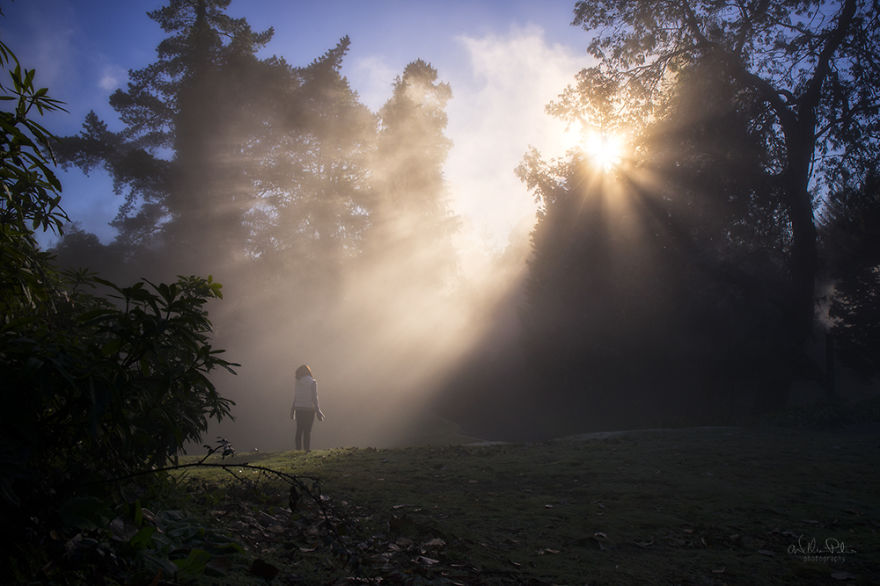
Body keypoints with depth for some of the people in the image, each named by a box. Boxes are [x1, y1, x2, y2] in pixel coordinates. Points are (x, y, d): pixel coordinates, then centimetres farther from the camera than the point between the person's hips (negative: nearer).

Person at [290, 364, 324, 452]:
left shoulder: (298, 382, 4)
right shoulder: (313, 382, -7)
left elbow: (295, 398, 8)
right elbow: (314, 398, -11)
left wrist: (293, 411, 16)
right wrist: (317, 411, -5)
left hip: (299, 409, 3)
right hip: (309, 409, -3)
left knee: (299, 429, 11)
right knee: (308, 430, 0)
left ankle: (299, 448, 11)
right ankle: (307, 449, 0)